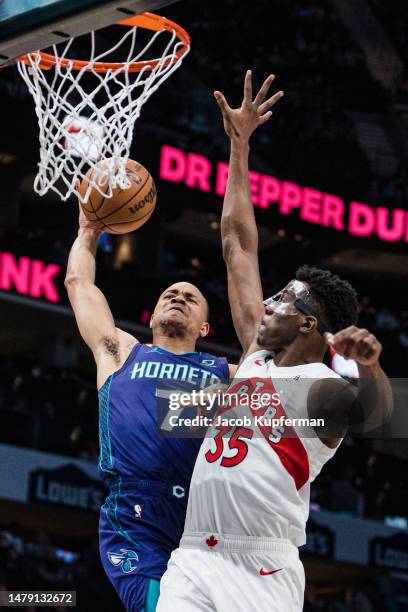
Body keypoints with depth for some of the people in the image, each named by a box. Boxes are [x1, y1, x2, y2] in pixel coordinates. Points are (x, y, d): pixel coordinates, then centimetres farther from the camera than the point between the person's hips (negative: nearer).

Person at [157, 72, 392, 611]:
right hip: (193, 560, 6)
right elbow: (238, 244, 22)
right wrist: (240, 144, 23)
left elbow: (375, 412, -25)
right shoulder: (256, 354, 17)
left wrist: (369, 367, -48)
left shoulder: (324, 387, -1)